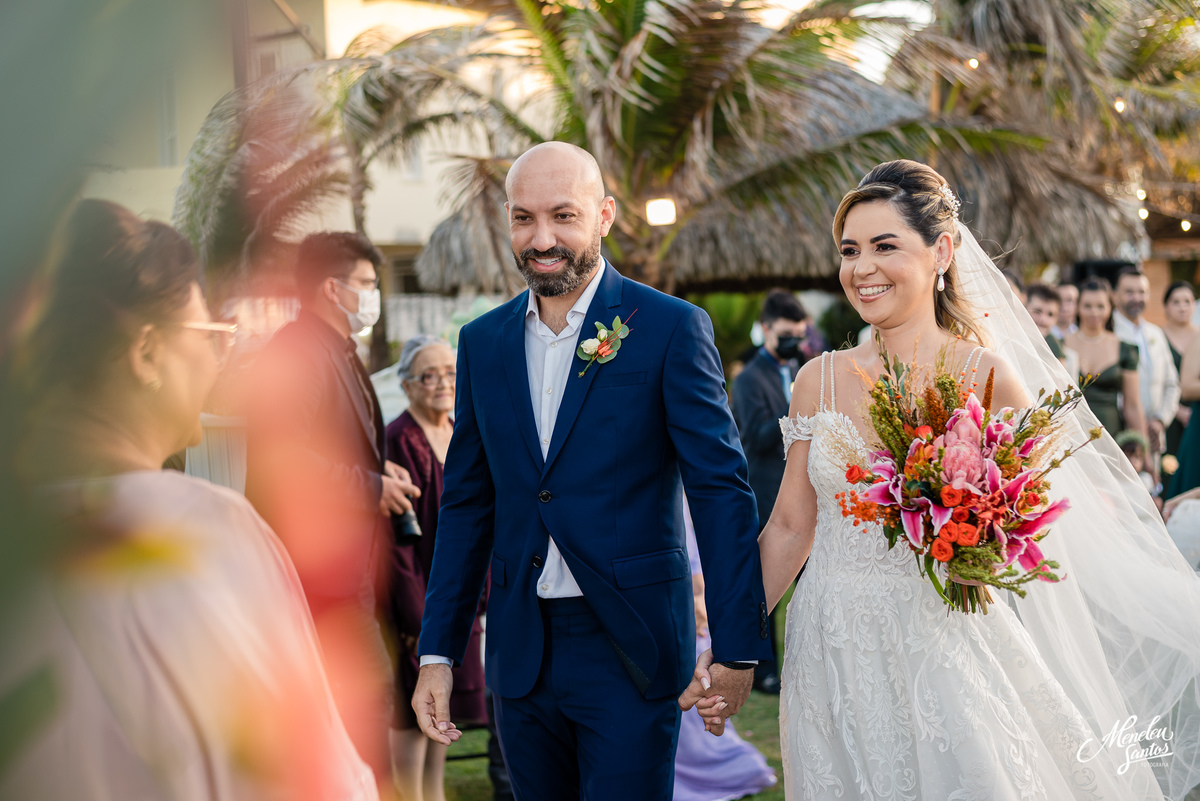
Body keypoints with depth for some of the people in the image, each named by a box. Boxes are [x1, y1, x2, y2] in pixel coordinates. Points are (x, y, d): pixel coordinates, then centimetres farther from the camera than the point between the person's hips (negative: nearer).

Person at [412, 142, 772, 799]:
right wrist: (437, 652, 6)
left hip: (631, 650, -4)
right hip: (520, 652, 5)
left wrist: (736, 646, -12)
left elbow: (721, 490, -8)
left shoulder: (672, 329, -7)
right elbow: (467, 504, 11)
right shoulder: (483, 343, 7)